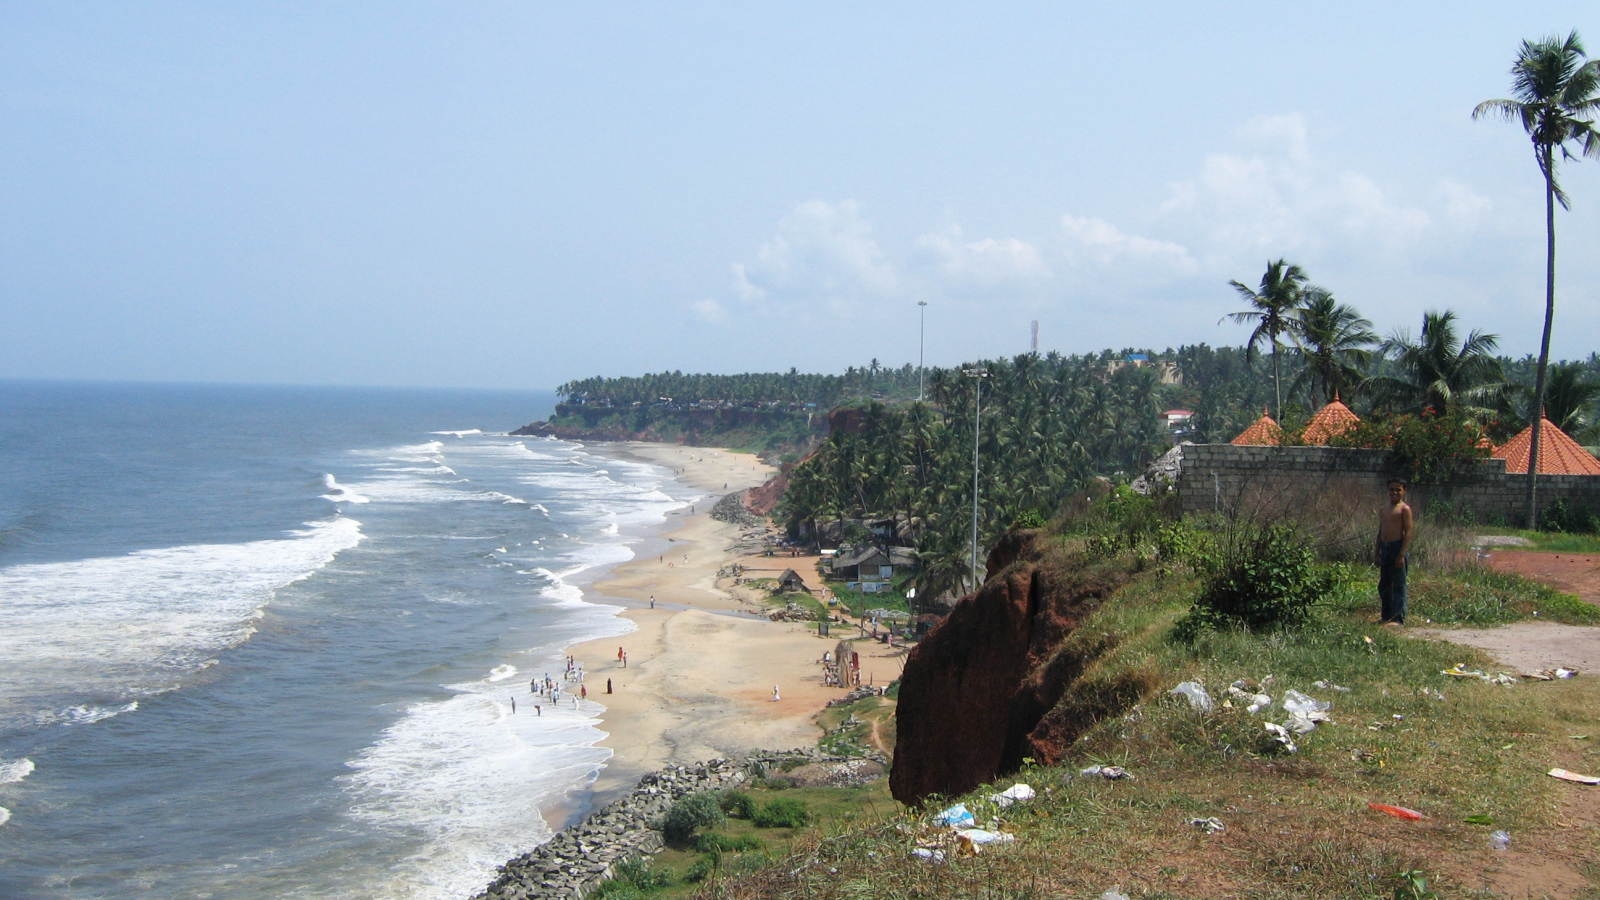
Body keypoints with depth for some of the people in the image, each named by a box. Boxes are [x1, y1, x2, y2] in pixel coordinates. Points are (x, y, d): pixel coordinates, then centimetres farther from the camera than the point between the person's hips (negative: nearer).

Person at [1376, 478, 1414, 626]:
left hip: (1397, 548, -8)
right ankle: (1386, 616, 23)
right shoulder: (1385, 509, 16)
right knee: (1384, 585, 13)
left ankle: (1398, 618, -2)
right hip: (1385, 548, 8)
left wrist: (1402, 554, -18)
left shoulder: (1404, 509, -6)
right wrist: (1378, 554, 17)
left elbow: (1408, 532, -12)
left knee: (1398, 585, -4)